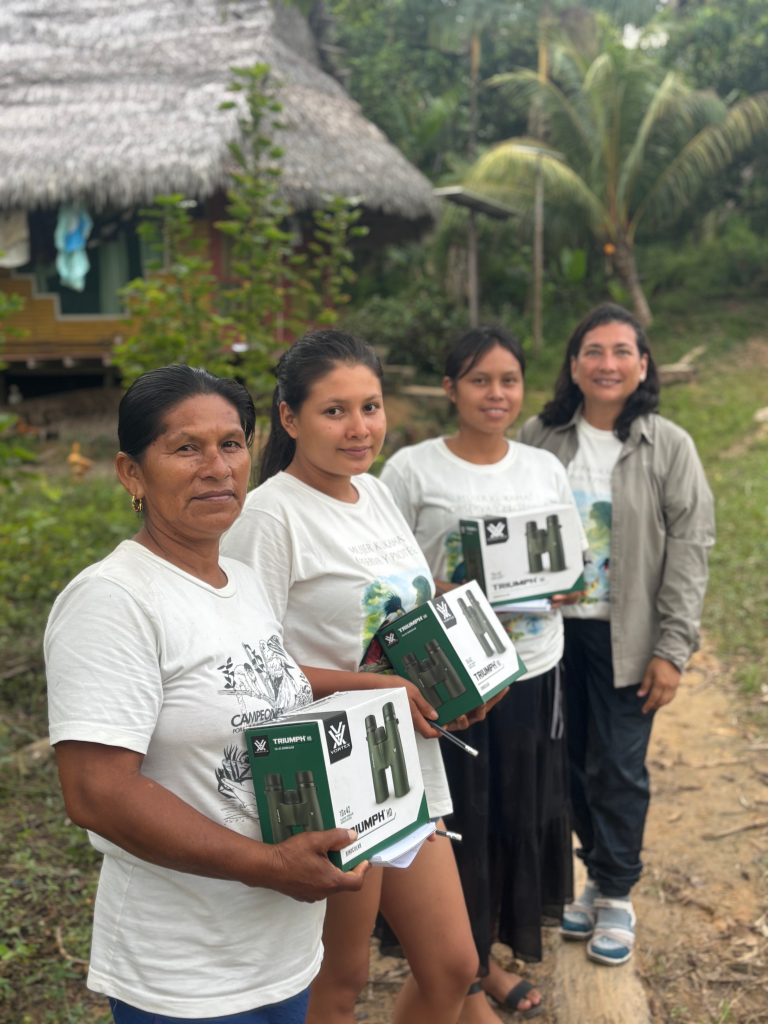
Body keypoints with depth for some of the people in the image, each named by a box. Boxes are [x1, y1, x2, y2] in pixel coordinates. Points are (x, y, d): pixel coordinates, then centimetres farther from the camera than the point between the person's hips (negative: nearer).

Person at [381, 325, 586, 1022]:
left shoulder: (546, 469, 6)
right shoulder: (412, 470, -8)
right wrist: (449, 601, -22)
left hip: (534, 675, 5)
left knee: (521, 820, 15)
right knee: (460, 828, 6)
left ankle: (488, 957, 39)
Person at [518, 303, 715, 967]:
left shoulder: (668, 447, -5)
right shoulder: (539, 438, 1)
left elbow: (689, 551, -6)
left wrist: (673, 649, -10)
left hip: (626, 637, -2)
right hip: (552, 630, 3)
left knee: (618, 767, 3)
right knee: (570, 762, 11)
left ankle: (616, 894, 23)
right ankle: (597, 872, 32)